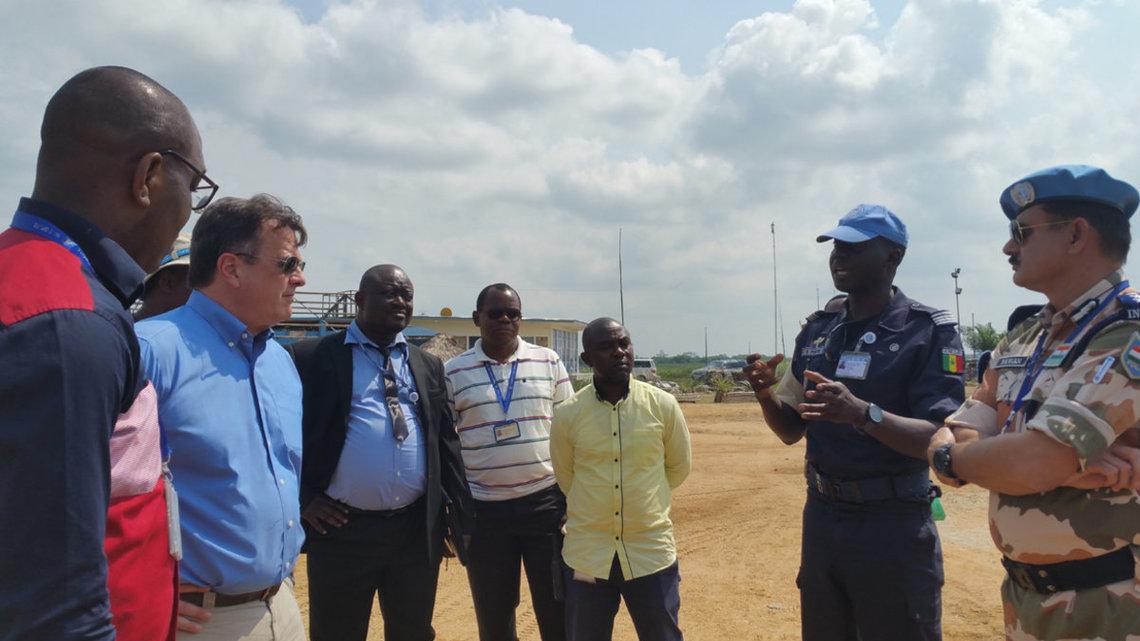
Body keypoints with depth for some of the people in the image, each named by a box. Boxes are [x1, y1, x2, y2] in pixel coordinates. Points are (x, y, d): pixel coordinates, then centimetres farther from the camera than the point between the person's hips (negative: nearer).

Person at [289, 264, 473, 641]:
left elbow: (446, 441, 11)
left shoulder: (428, 365, 10)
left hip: (419, 529, 4)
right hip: (342, 530, -3)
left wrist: (460, 512, 7)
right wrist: (303, 498, -7)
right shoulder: (312, 358, -2)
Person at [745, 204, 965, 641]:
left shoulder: (929, 331, -10)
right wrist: (766, 395, -11)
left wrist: (862, 413, -36)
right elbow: (791, 430, 10)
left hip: (894, 524, -5)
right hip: (821, 515, 6)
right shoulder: (817, 329, 6)